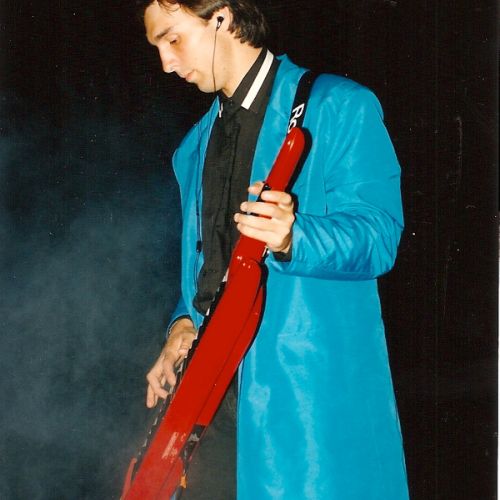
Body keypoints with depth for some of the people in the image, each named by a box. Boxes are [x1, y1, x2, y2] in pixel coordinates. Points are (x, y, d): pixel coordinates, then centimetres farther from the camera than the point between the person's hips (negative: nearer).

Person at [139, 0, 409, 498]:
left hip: (312, 387, -6)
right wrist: (183, 323, 4)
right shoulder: (193, 149, 19)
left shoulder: (340, 107, -4)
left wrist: (292, 237, -30)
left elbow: (379, 237, -11)